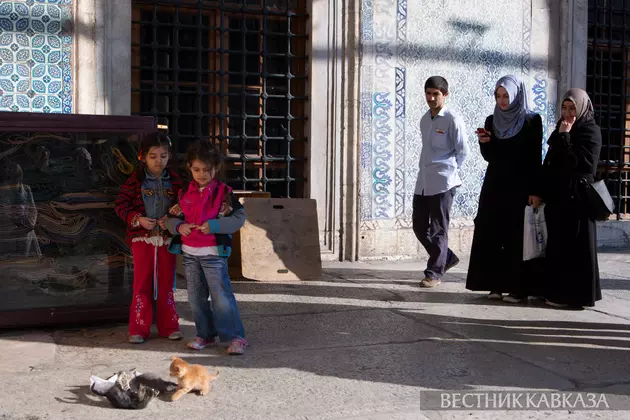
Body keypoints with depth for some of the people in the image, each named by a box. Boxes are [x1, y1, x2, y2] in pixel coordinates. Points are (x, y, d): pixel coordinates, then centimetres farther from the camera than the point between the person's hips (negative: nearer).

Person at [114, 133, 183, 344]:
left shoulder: (174, 180, 3)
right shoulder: (136, 180, -3)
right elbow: (121, 205, -2)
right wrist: (138, 219, -16)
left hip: (167, 237, 2)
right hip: (142, 238, -2)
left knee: (166, 283, 10)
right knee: (142, 284, 4)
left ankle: (169, 326, 19)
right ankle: (139, 329, 10)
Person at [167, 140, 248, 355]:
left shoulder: (223, 192, -5)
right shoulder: (185, 192, 8)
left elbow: (239, 217, -8)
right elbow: (171, 217, 14)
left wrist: (213, 226, -19)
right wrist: (179, 226, -9)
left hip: (214, 253, -5)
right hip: (189, 253, 6)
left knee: (221, 296, -7)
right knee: (196, 297, 12)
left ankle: (236, 337, 0)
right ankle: (206, 335, 25)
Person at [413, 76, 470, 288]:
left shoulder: (453, 120, -8)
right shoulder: (424, 119, 14)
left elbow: (462, 150, -5)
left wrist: (450, 169, 1)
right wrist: (427, 167, 11)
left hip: (442, 182, -7)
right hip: (423, 181, 7)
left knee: (438, 229, -2)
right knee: (419, 226, 9)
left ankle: (434, 272, 6)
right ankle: (447, 257, 27)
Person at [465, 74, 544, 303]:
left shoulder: (531, 121, -3)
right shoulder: (492, 121, 9)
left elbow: (536, 159, -6)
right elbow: (489, 157, 11)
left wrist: (534, 191, -11)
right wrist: (484, 143, -9)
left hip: (519, 187, -4)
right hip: (494, 186, 5)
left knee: (517, 237, -3)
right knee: (490, 235, 2)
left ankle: (518, 288, 4)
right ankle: (496, 284, 10)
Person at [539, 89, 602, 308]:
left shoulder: (590, 131, -7)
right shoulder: (562, 128, 15)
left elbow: (577, 163, -18)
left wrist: (564, 137, -18)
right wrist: (544, 190, 12)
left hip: (576, 196, -8)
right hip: (557, 194, 8)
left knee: (574, 246, -4)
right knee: (557, 244, 10)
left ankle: (573, 294, 1)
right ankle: (557, 290, 17)